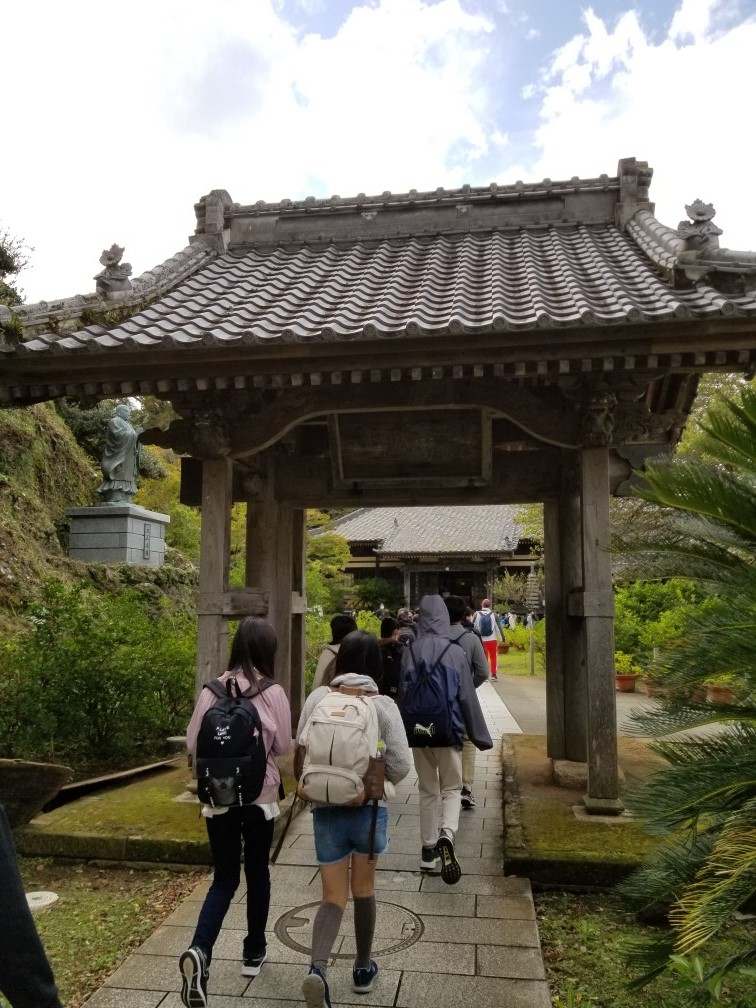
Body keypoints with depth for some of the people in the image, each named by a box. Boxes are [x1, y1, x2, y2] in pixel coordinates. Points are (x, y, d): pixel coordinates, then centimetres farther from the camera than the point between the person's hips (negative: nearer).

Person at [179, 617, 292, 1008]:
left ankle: (199, 952, -8)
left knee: (223, 878, 13)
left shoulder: (212, 690, -7)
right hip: (260, 796, -1)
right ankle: (253, 951, 32)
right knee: (256, 872, 19)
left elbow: (192, 744, 0)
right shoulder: (273, 693, -13)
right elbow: (283, 747, -3)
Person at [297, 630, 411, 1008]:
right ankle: (363, 968, 36)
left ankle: (317, 968, -10)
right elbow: (400, 765, -11)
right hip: (369, 807, -1)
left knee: (333, 897, 11)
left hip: (325, 809, 1)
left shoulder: (318, 698, -7)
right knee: (364, 889, 21)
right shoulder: (383, 705, -12)